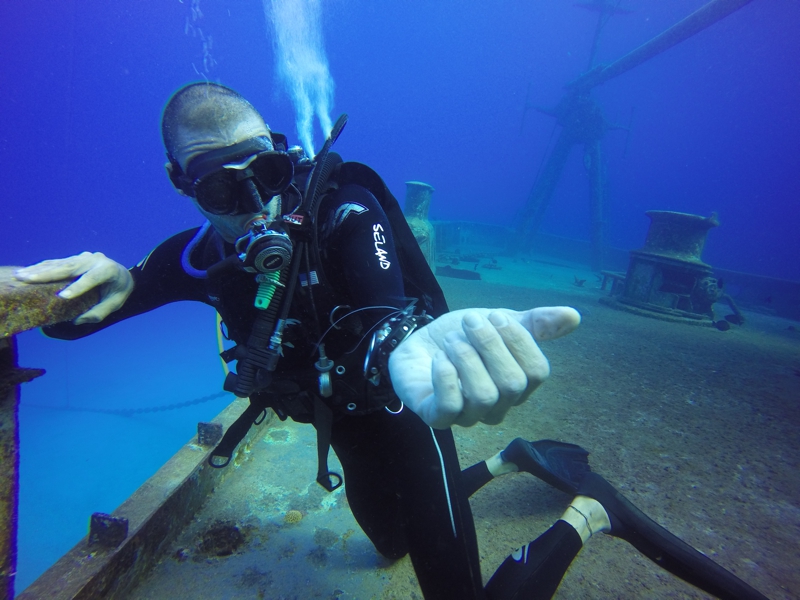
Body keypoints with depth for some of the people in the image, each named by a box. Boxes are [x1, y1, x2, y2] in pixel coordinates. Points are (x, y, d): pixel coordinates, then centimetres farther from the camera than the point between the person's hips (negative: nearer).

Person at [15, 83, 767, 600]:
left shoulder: (344, 212, -28)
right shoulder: (209, 253, -11)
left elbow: (386, 313, -45)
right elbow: (88, 303, -12)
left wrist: (406, 349, -70)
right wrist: (105, 286, -38)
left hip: (400, 418, -6)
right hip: (346, 423, 7)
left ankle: (589, 511, 14)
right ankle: (514, 459, 44)